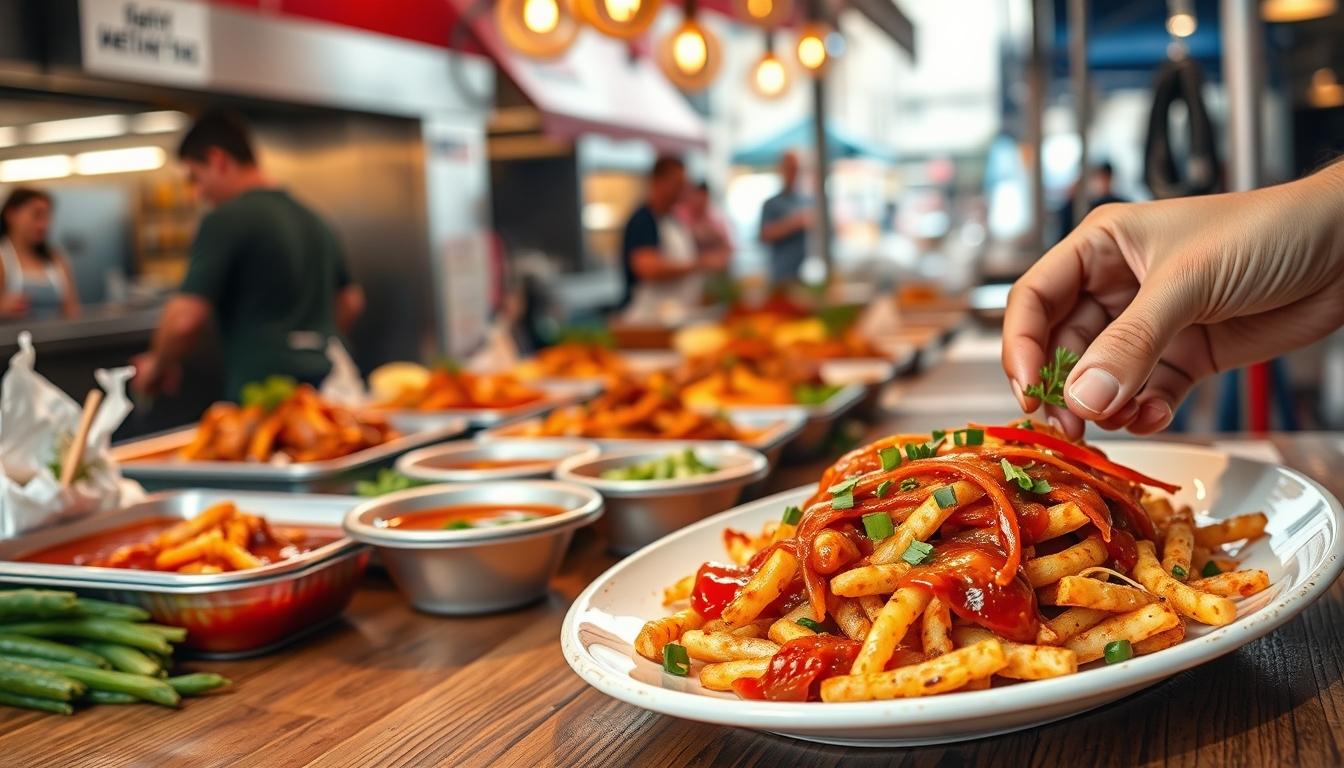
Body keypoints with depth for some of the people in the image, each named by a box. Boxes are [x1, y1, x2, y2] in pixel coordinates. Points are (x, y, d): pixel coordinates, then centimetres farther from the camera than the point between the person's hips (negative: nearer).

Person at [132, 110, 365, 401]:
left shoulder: (226, 220, -9)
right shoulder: (313, 220, 15)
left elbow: (185, 319, -14)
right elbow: (351, 302, 24)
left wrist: (159, 364, 4)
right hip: (324, 385, 8)